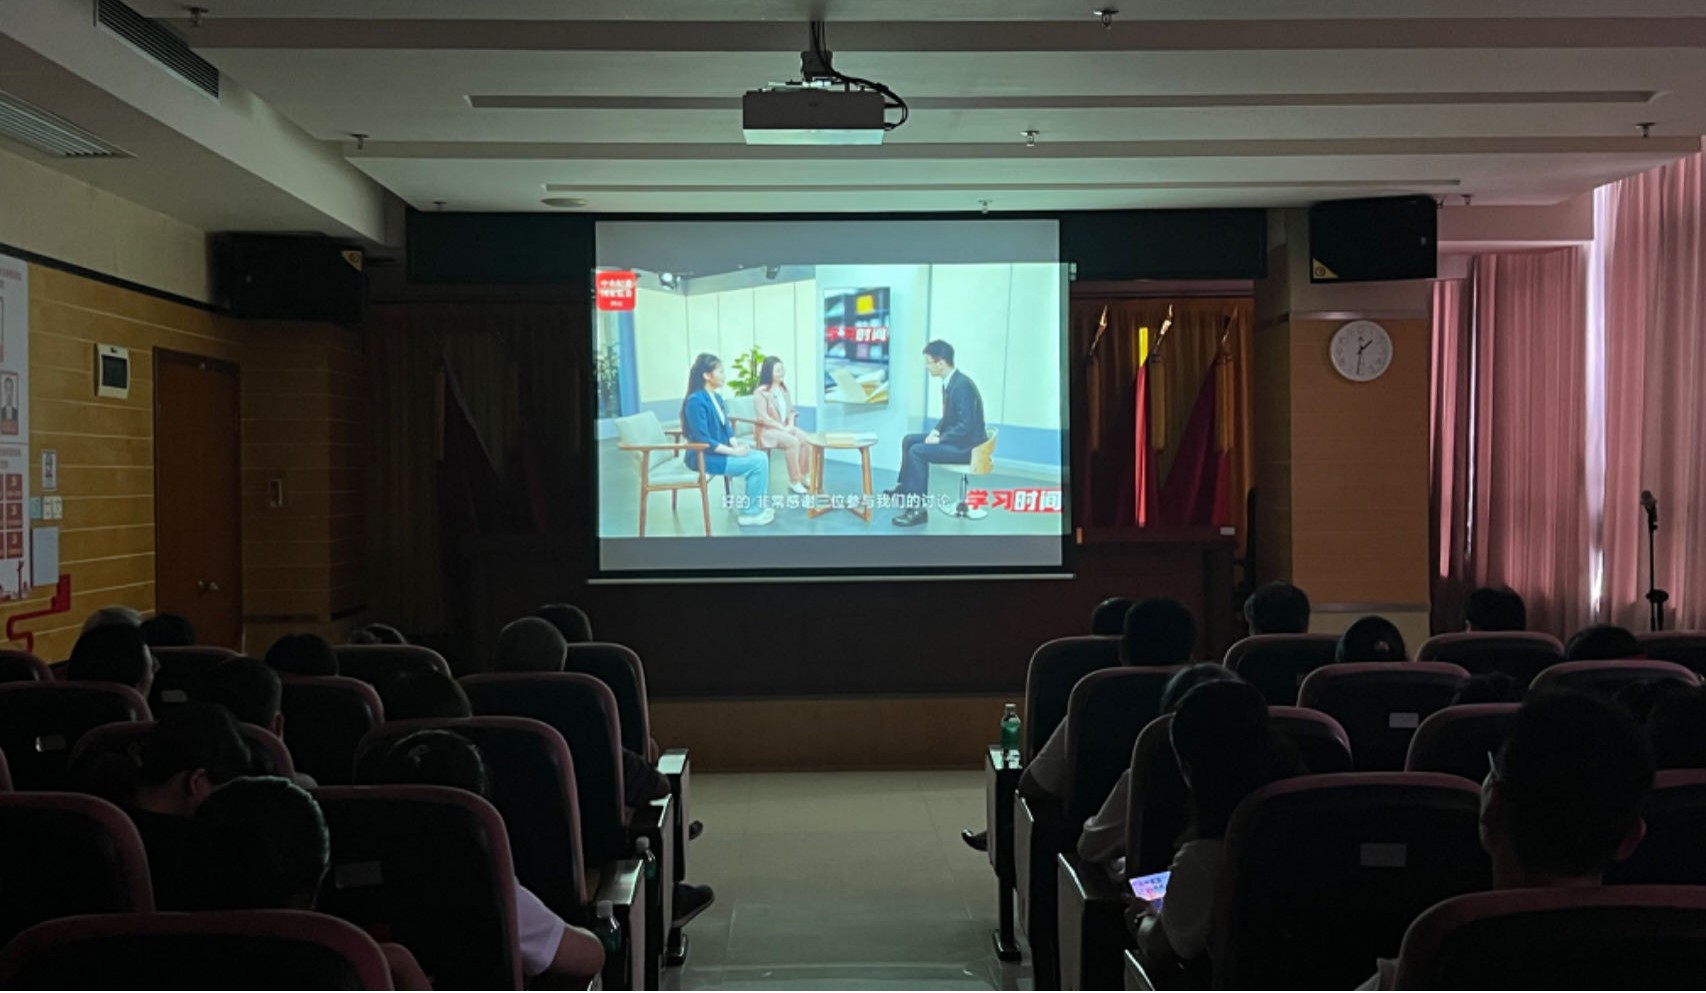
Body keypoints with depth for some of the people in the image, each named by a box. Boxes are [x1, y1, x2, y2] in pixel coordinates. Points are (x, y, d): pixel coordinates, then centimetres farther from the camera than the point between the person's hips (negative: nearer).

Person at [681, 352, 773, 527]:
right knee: (757, 463, -15)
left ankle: (760, 506, 3)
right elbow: (703, 440, -23)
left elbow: (726, 428, 16)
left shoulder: (716, 398, 10)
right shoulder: (696, 401, -19)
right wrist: (733, 451, -19)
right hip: (704, 457, -9)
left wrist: (736, 444, -5)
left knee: (761, 457, -4)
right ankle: (750, 513, -4)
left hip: (720, 451, 9)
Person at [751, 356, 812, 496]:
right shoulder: (761, 392, -11)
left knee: (805, 438, -20)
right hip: (766, 430, -7)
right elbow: (762, 418, -17)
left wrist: (790, 424, -6)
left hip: (785, 428, 7)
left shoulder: (784, 389, 14)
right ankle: (794, 481, -22)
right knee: (793, 441, -30)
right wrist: (783, 428, -20)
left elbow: (791, 410, 15)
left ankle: (802, 476, -12)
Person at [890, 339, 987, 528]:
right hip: (955, 437, 10)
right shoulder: (949, 382, 6)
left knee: (918, 451, -22)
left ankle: (917, 509, -19)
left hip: (967, 446, -10)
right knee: (909, 441, 11)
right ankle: (904, 487, 20)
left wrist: (940, 439, -19)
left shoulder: (962, 385, -24)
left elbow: (966, 426, -27)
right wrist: (936, 431, 2)